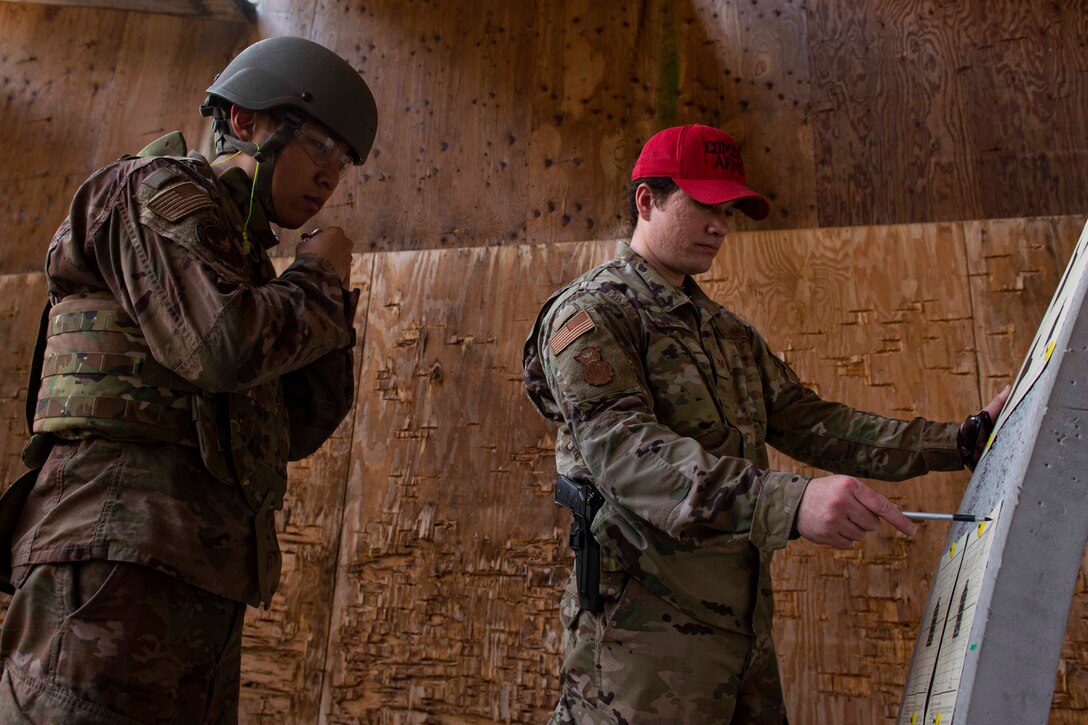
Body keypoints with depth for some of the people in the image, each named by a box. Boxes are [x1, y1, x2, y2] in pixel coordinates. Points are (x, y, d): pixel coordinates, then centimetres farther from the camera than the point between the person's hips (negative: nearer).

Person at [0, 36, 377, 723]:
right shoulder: (160, 192, 0)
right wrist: (319, 277, -1)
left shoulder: (242, 253, 24)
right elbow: (222, 346, -19)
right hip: (123, 548, -9)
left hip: (204, 575, 9)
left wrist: (328, 297, 9)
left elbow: (296, 430, 18)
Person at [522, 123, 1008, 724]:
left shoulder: (729, 332, 19)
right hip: (646, 627, -8)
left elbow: (810, 423, 15)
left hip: (742, 623, 8)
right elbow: (623, 450, -24)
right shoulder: (589, 313, -9)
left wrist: (965, 439, 6)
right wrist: (789, 503, -36)